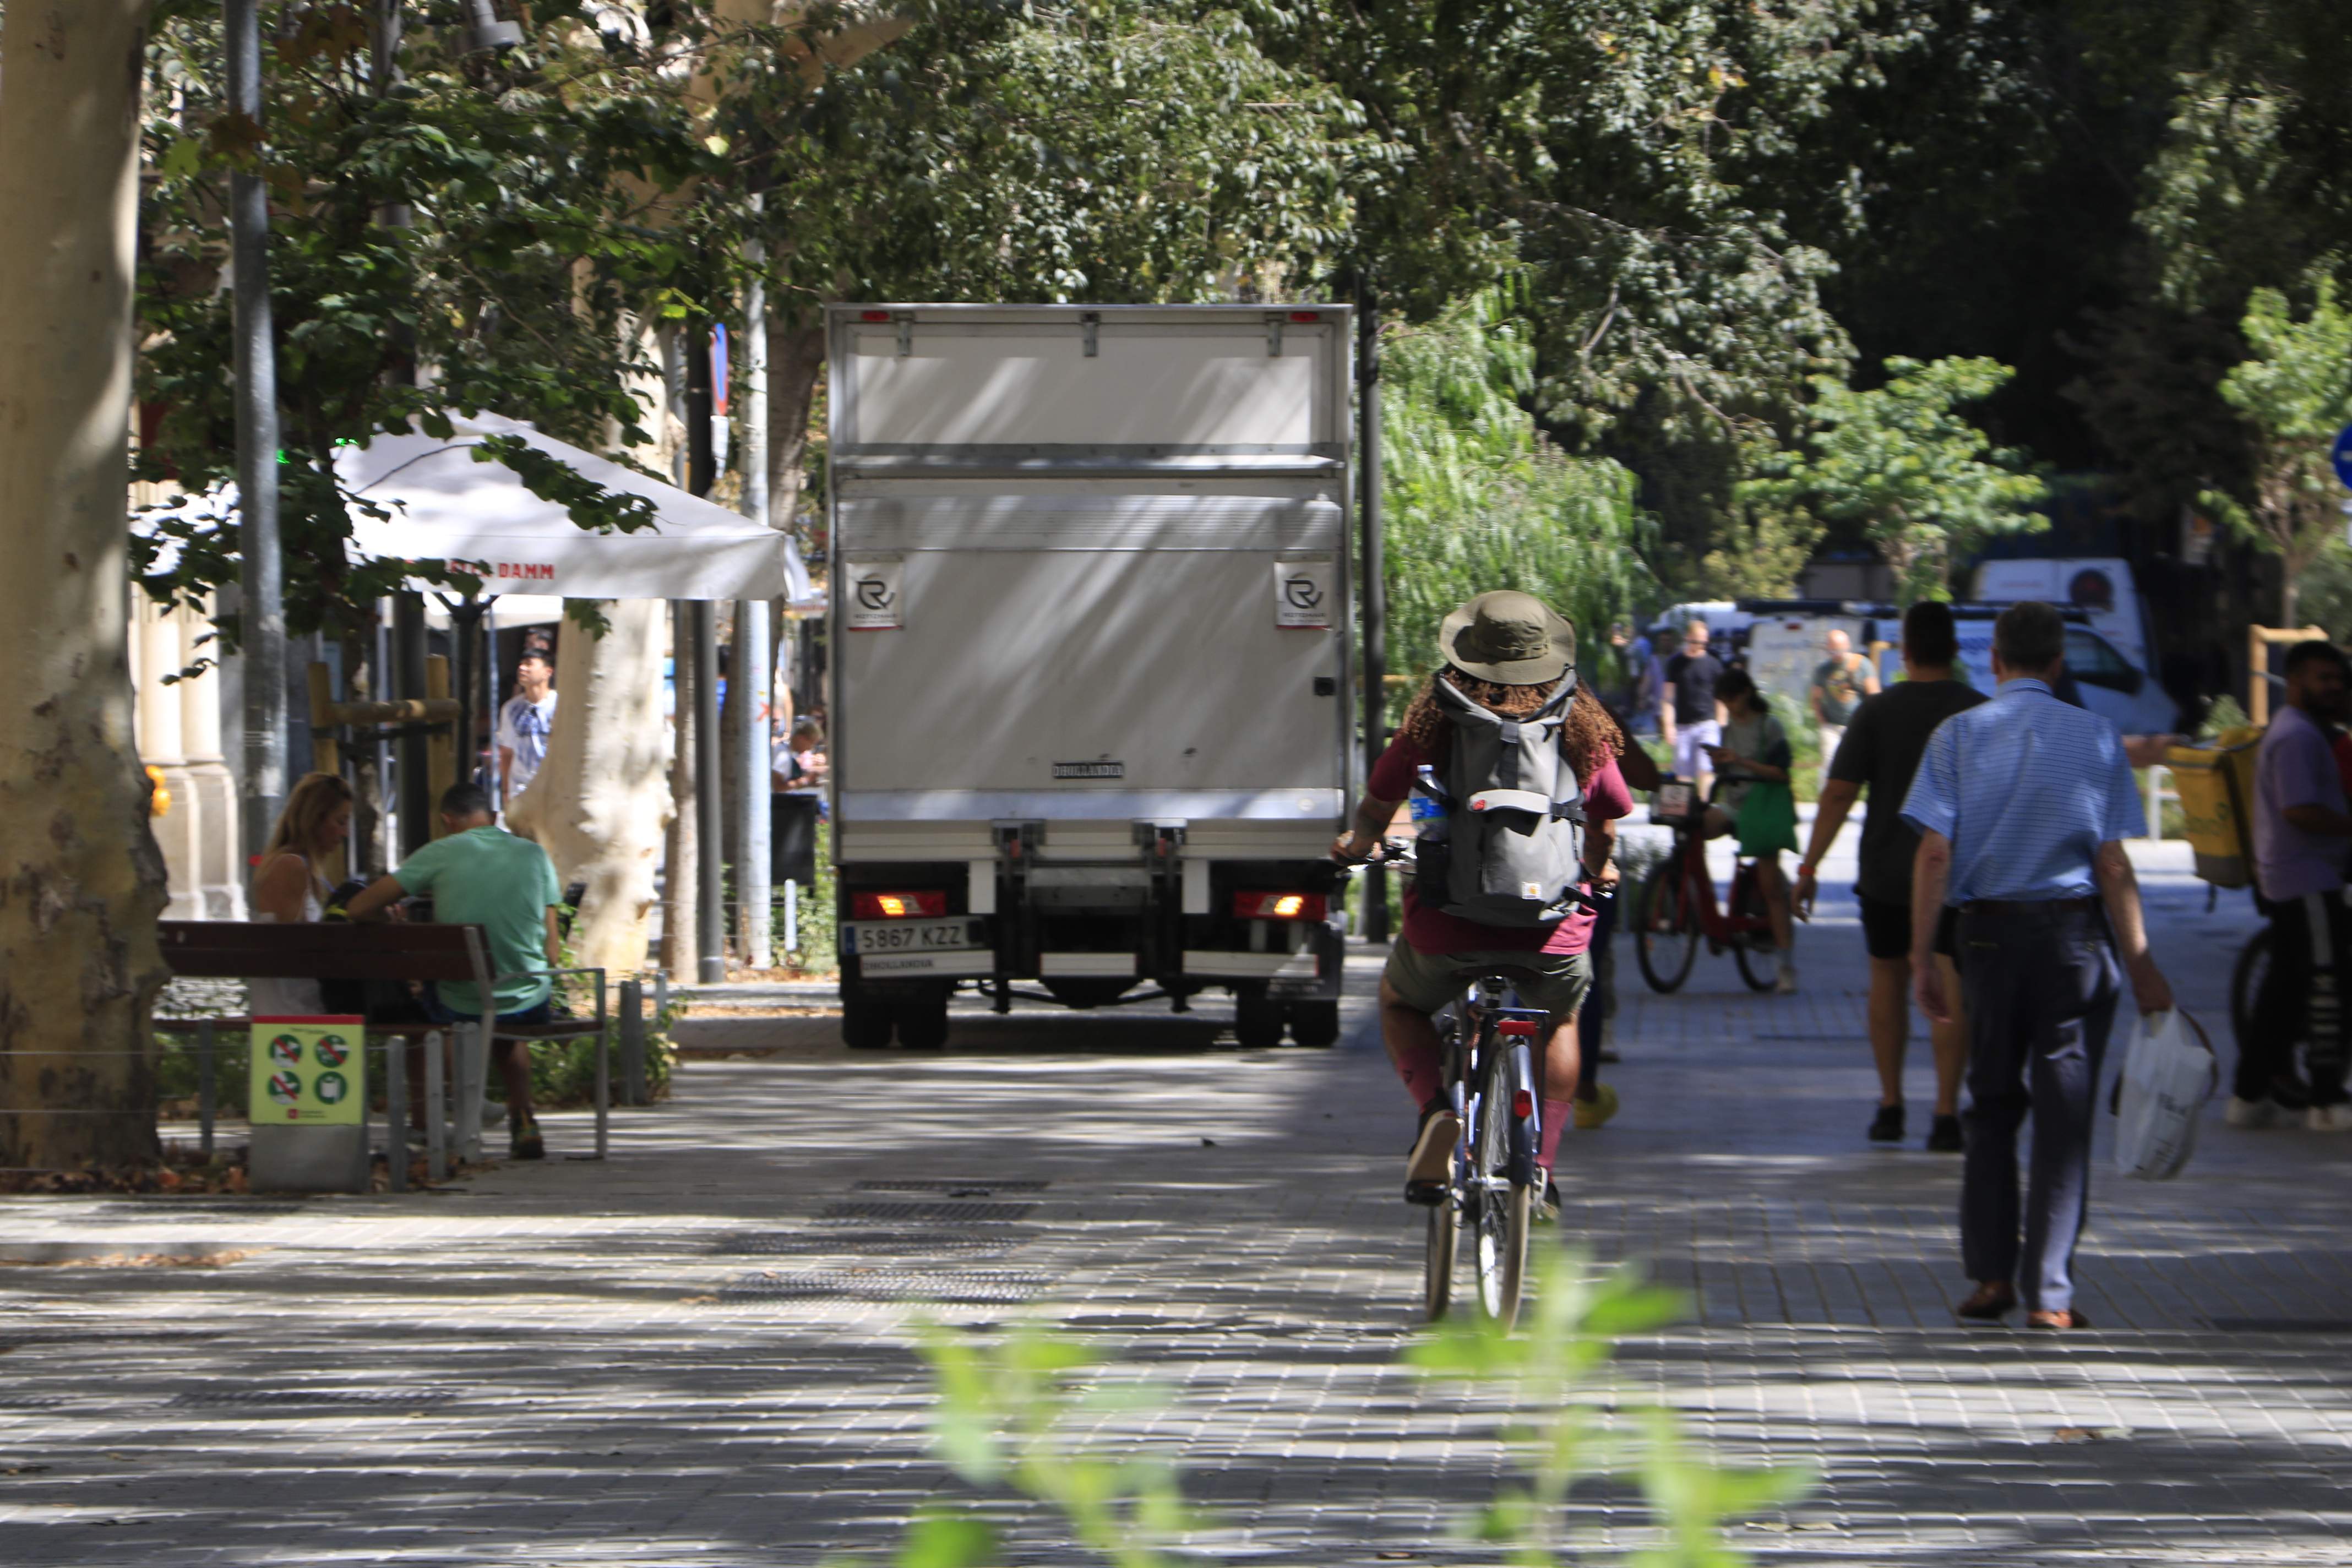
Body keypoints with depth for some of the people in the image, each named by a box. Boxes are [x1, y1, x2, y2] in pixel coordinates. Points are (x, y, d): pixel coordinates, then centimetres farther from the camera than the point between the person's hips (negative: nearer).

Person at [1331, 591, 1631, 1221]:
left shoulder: (1433, 725, -2)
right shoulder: (1582, 727, 2)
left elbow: (1376, 809, 8)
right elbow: (1606, 829, 11)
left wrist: (1358, 846, 31)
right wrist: (1599, 871, 35)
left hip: (1449, 927, -1)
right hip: (1553, 932, 1)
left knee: (1399, 1000, 29)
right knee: (1558, 1021, 34)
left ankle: (1436, 1110, 2)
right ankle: (1541, 1168, 25)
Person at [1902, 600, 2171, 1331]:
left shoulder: (1958, 735, 1)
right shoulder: (2095, 736, -1)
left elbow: (1935, 852, -6)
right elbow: (2113, 864, -5)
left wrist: (1923, 957, -3)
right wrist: (2141, 964, 0)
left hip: (1990, 932, 2)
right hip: (2074, 929, -2)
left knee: (1992, 1106, 16)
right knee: (2064, 1113, 1)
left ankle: (1991, 1276, 13)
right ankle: (2049, 1293, -2)